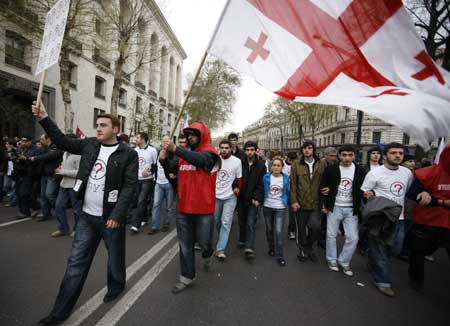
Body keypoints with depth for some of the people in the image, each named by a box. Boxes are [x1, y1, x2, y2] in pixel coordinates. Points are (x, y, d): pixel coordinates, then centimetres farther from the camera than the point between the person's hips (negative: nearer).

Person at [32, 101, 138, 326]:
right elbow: (62, 141, 14)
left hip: (110, 217, -4)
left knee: (115, 257, 15)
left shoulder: (128, 153, -11)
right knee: (76, 262, 12)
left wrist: (117, 215, -19)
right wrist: (44, 119, 4)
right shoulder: (90, 144, 5)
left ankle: (116, 287, 43)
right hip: (86, 216, 5)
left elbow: (130, 186, -15)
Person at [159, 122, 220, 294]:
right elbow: (168, 167, 0)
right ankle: (187, 277, 30)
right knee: (185, 245, 12)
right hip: (183, 208, 5)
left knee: (203, 241, 9)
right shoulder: (184, 153, 8)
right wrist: (164, 153, -20)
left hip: (203, 209, -5)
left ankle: (207, 255, 44)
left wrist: (174, 148, -39)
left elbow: (199, 159, -31)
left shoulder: (209, 152, -9)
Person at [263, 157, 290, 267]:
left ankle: (279, 256, 4)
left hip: (280, 208, -1)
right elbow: (262, 190, 3)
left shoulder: (286, 178, -2)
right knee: (269, 229, 15)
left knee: (279, 231, -9)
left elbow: (287, 192, 8)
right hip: (267, 207, 2)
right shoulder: (266, 177, -4)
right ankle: (271, 248, 38)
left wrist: (286, 202, 6)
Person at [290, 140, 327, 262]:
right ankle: (302, 250, 34)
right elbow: (293, 185, -2)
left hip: (315, 203, 0)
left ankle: (308, 247, 18)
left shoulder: (322, 164, 1)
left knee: (315, 227, -12)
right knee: (301, 229, 11)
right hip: (300, 203, 0)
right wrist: (293, 201, -8)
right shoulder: (296, 165, -1)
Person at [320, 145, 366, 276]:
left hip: (351, 209, 1)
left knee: (353, 237, 1)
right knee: (331, 235, 8)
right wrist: (324, 205, -2)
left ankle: (344, 262, 20)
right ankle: (332, 260, 27)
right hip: (334, 207, -1)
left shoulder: (360, 171, -2)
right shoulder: (330, 169, -6)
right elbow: (323, 187, 1)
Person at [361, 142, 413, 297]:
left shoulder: (407, 172, 7)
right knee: (379, 249, 2)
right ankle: (382, 281, 17)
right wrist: (368, 194, -25)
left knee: (396, 249, 15)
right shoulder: (375, 173, -10)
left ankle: (374, 263, 41)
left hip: (398, 217, 6)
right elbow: (363, 191, -6)